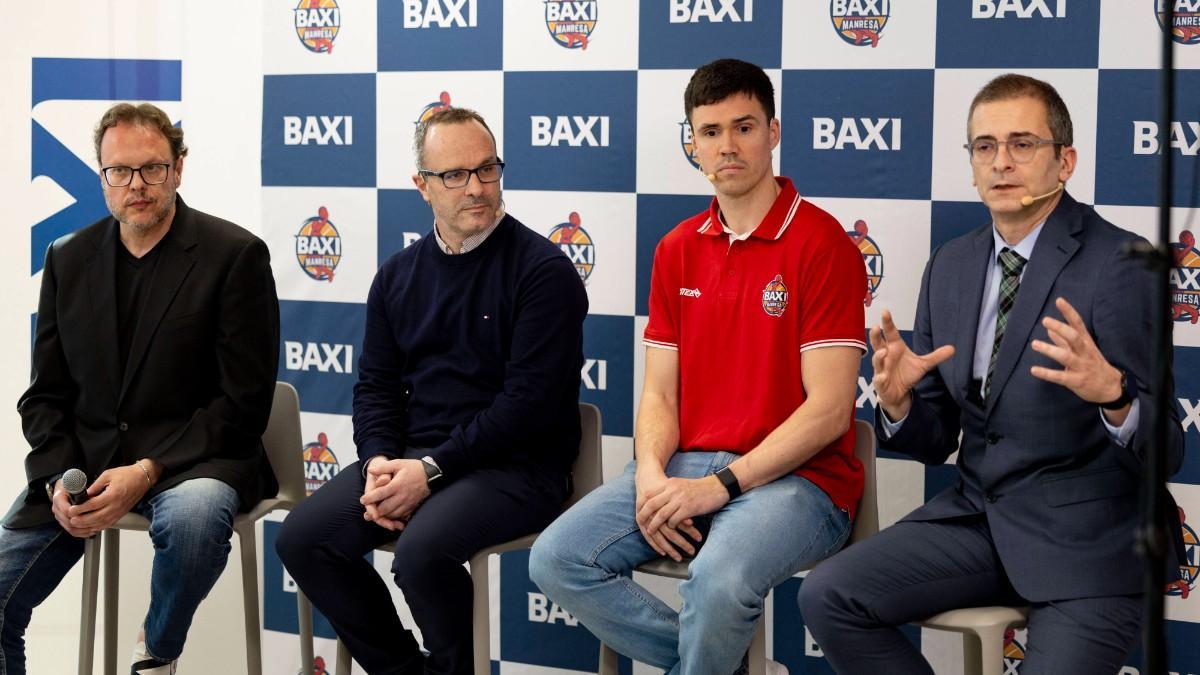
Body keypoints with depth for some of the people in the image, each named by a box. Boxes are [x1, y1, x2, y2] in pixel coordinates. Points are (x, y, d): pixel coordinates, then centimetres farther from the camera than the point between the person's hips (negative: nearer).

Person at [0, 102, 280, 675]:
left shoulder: (236, 255, -6)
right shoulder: (69, 259, 10)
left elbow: (244, 400, -10)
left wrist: (148, 472, -19)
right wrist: (57, 479, -8)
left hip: (189, 460, -4)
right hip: (83, 461, 4)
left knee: (194, 514, -37)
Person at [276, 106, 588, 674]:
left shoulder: (542, 269, -8)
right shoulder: (398, 275, 13)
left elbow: (531, 398, -15)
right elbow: (375, 385, 13)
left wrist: (431, 469, -18)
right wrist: (379, 462, -8)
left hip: (514, 464, -6)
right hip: (410, 457, 6)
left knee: (422, 547, -32)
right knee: (302, 538, -11)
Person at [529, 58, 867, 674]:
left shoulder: (822, 243, -7)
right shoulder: (677, 251, 13)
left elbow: (828, 410, -12)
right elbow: (659, 394, 12)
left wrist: (720, 485, -18)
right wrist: (651, 475, -9)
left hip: (796, 477, -6)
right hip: (685, 467, 6)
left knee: (719, 578, -36)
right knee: (555, 559, -14)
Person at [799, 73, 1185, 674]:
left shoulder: (1119, 266, -12)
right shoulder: (949, 266, 7)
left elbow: (1163, 453, -15)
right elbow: (934, 442, 10)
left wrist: (1112, 394, -37)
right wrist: (898, 401, -12)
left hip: (1085, 539, -5)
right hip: (978, 513, 5)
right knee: (827, 596, -11)